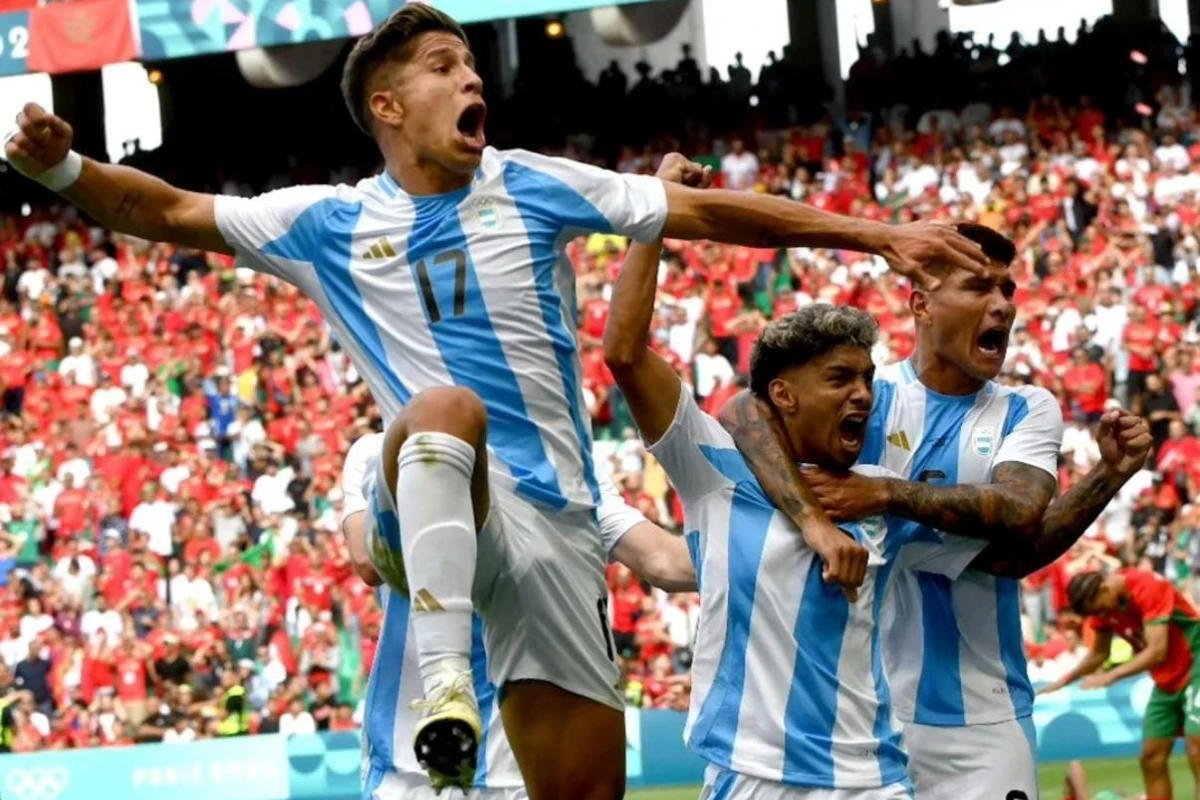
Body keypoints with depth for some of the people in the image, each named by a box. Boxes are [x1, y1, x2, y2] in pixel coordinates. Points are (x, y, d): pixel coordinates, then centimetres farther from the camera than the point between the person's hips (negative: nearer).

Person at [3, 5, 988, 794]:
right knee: (449, 408, -37)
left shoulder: (535, 189, 5)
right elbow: (173, 213, 5)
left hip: (555, 523, 2)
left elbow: (709, 210, 6)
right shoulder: (332, 224, 6)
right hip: (449, 511, -2)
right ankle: (445, 678, -47)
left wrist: (877, 235, 3)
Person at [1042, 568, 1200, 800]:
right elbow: (1099, 653, 15)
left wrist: (1111, 676, -32)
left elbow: (1157, 651, -30)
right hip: (1166, 681, 8)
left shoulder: (1148, 588, -25)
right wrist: (1065, 680, 4)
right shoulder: (1104, 605, -2)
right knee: (1152, 757, 1)